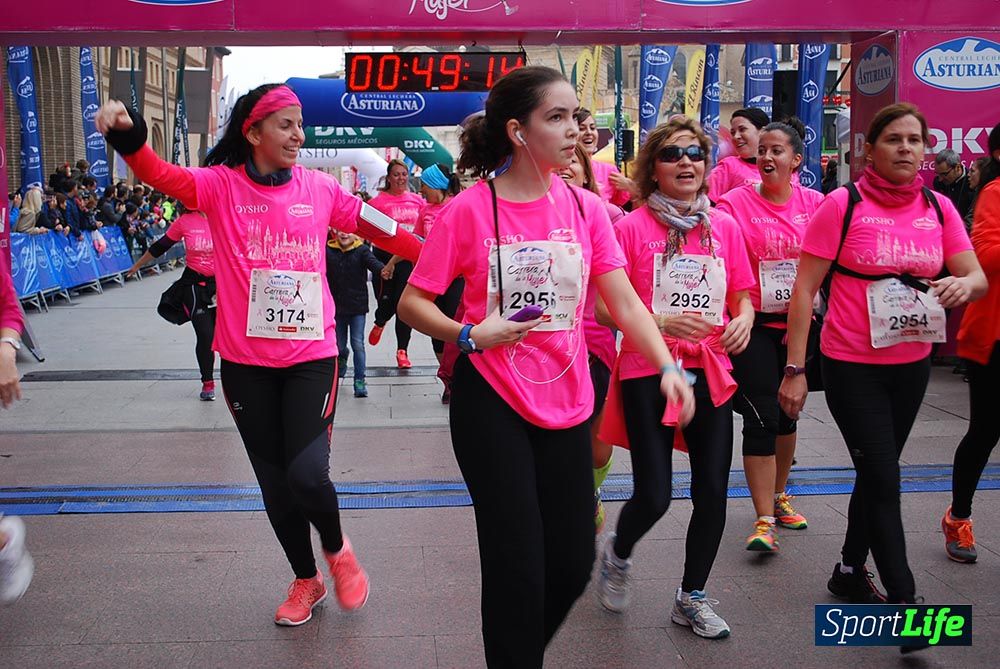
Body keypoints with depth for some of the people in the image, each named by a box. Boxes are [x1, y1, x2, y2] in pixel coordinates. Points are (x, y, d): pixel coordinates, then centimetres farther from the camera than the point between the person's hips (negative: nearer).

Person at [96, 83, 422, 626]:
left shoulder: (319, 188, 2)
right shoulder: (222, 186, -4)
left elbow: (376, 228, 6)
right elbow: (163, 175, -20)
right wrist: (127, 136, -40)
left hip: (311, 355, 0)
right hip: (246, 361, 1)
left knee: (307, 473, -15)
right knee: (274, 480, 12)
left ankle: (336, 548, 20)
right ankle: (306, 578, 36)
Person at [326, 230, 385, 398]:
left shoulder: (362, 250, -6)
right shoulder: (328, 250, 0)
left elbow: (372, 262, -23)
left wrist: (383, 269, -44)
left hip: (357, 305, -2)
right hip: (336, 306, 2)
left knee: (358, 344, -5)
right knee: (339, 345, 13)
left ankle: (359, 380, 3)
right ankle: (341, 360, 47)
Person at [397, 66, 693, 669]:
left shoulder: (586, 207, 1)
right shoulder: (470, 210, -9)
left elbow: (624, 301, -4)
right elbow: (413, 303, -5)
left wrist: (668, 366, -19)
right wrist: (470, 335, -21)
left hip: (566, 404, 4)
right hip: (491, 404, -4)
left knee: (573, 564, 10)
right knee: (518, 567, -2)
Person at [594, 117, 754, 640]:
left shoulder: (725, 227, 7)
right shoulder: (631, 227, -5)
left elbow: (743, 298, 14)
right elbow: (606, 308, -5)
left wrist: (742, 321, -9)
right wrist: (661, 322, -20)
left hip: (710, 371, 4)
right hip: (647, 371, -4)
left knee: (713, 492, 5)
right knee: (653, 496, -5)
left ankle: (692, 597, 27)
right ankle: (617, 555, 31)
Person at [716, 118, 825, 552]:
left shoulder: (815, 203, 1)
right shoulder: (735, 203, -9)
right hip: (754, 325, -4)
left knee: (787, 413, 17)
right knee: (761, 418, -6)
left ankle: (778, 496, 36)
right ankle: (764, 520, 1)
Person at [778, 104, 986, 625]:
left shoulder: (938, 208, 4)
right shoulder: (843, 204, -10)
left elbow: (977, 277, 4)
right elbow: (805, 288, -10)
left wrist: (964, 284, -22)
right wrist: (795, 369, -14)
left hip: (912, 364, 5)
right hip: (851, 365, -5)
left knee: (877, 473, 17)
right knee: (883, 480, -4)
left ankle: (850, 571, 35)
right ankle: (904, 599, 6)